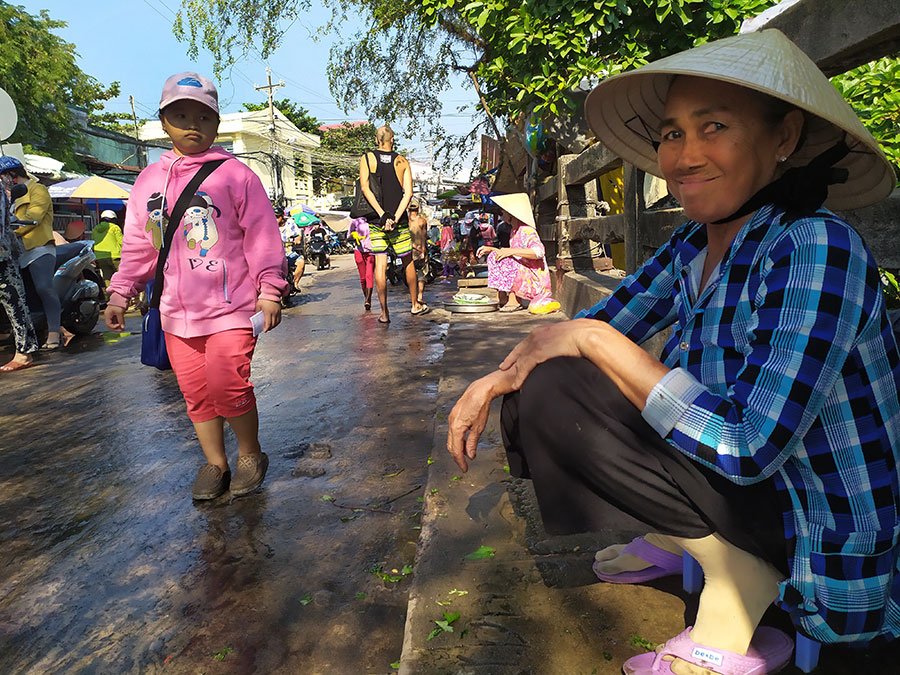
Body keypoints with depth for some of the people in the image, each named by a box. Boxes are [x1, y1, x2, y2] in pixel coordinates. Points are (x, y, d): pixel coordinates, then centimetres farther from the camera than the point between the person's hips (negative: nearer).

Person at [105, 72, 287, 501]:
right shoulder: (148, 181, 12)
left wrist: (269, 291, -8)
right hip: (177, 311, 5)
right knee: (195, 392, 9)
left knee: (227, 387, -13)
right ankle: (214, 463, 26)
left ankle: (250, 454, 12)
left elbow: (262, 237, -4)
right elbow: (137, 245, 18)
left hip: (231, 308, -5)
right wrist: (120, 293, 12)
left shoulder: (234, 174, -2)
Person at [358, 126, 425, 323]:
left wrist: (382, 215, -16)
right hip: (399, 220, 1)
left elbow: (365, 187, -11)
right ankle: (415, 304, 27)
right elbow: (408, 193, -7)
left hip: (376, 219, 0)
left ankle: (384, 313, -3)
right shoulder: (402, 161, 4)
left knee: (380, 264, 0)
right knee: (407, 262, 14)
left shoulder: (367, 158, 2)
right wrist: (395, 218, -14)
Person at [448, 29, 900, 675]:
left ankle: (732, 622, -11)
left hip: (828, 547, -7)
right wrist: (495, 379, -10)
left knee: (554, 392, -22)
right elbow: (599, 323, 5)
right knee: (530, 388, 5)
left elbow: (747, 445, -32)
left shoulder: (816, 250, -24)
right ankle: (677, 540, 15)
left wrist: (591, 338, -25)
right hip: (744, 480, 8)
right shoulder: (694, 244, -1)